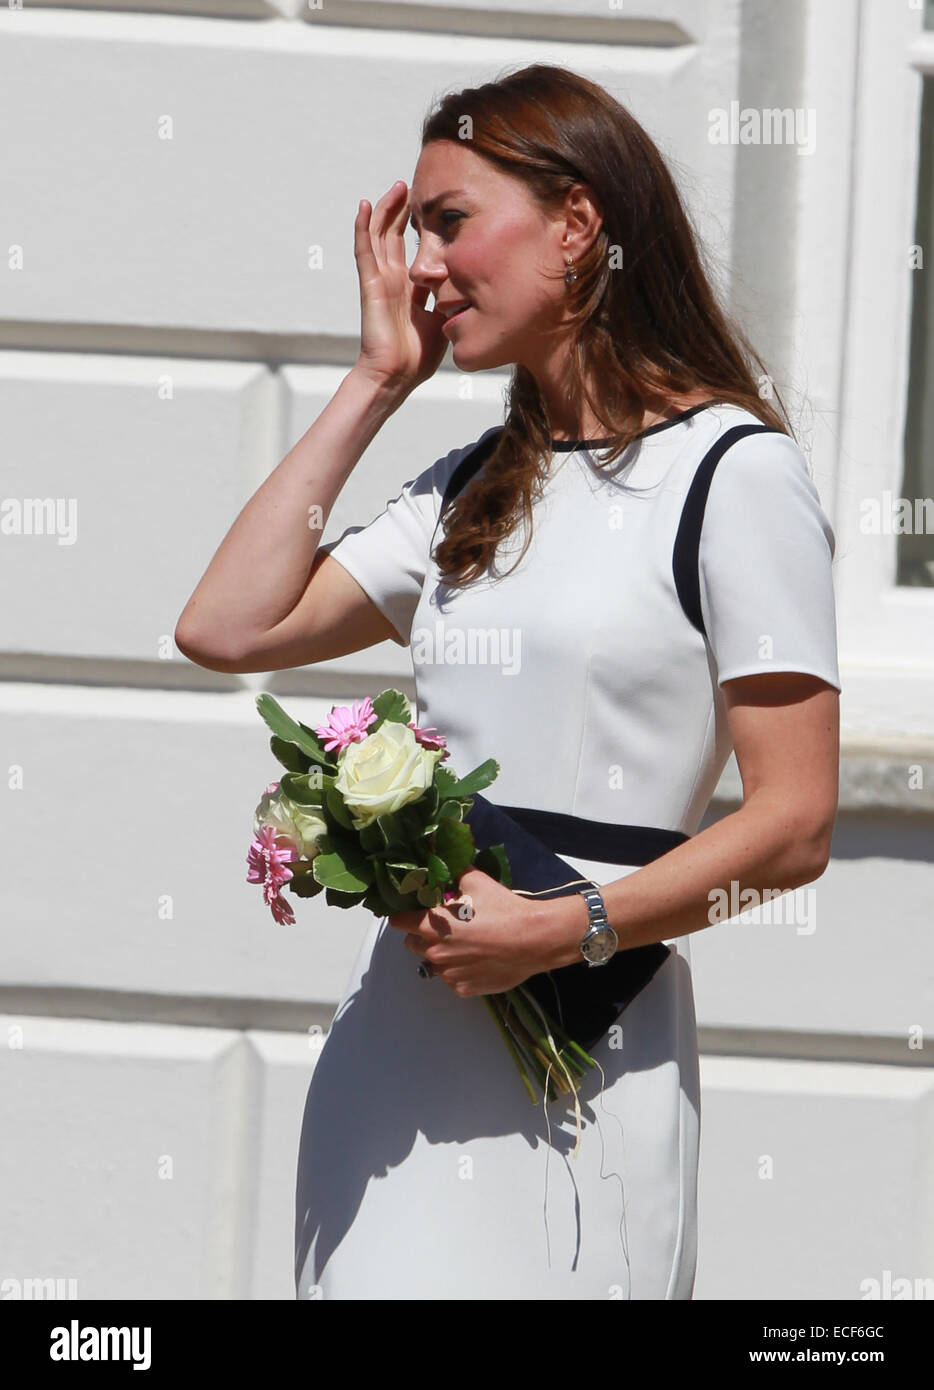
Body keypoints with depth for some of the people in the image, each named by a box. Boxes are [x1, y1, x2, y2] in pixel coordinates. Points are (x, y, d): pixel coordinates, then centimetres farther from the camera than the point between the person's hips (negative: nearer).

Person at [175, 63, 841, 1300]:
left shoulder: (733, 474, -5)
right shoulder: (472, 488, 18)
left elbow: (793, 826, -10)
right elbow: (227, 627, 8)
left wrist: (557, 931, -19)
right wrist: (375, 384, 12)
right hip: (397, 1034, 6)